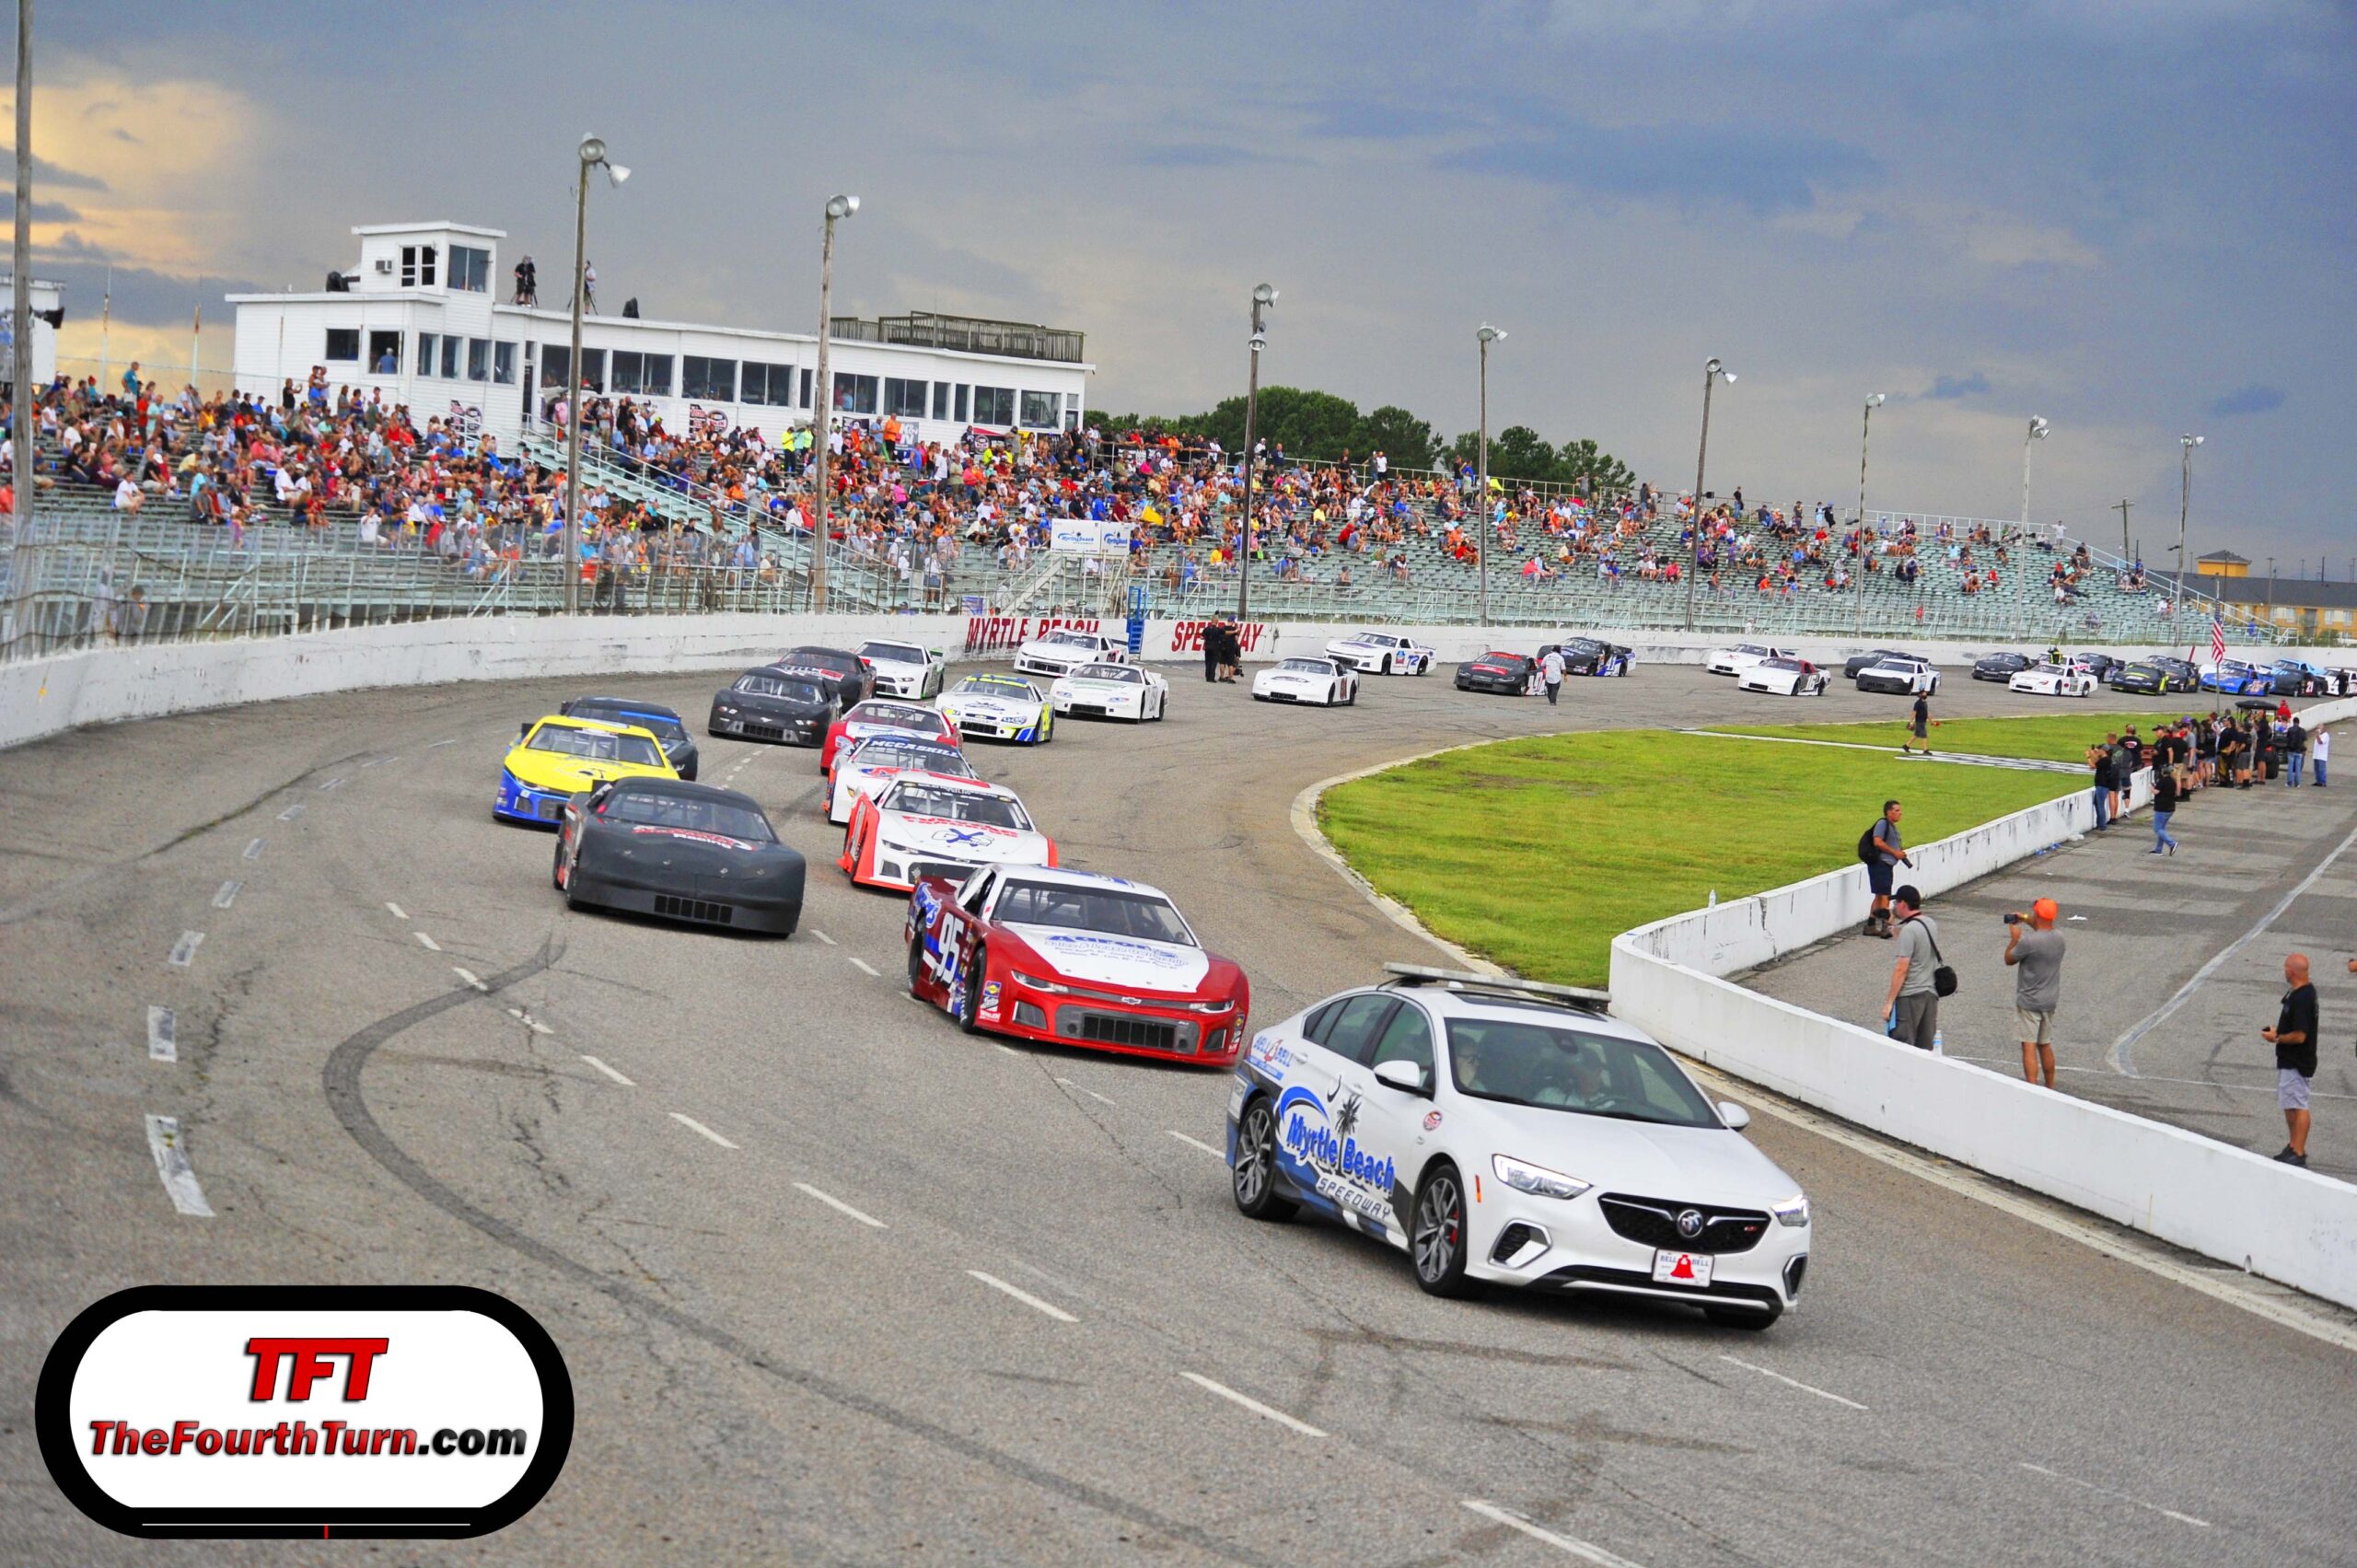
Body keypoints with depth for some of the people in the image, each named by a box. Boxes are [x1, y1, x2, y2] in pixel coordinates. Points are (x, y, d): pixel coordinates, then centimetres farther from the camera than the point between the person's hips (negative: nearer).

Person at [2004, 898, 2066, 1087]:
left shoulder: (2028, 942, -23)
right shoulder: (2058, 938, 0)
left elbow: (2009, 960, -7)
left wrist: (2014, 938, 4)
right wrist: (2027, 921, 23)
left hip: (2029, 1002, -7)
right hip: (2050, 1001, 7)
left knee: (2029, 1046, -7)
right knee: (2045, 1045, 18)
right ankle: (2050, 1089, 27)